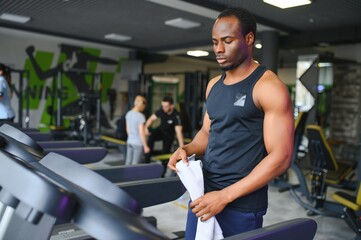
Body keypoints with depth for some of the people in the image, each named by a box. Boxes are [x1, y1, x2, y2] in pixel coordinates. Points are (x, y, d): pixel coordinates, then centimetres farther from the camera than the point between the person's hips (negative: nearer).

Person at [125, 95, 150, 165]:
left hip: (129, 142, 7)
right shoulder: (140, 116, -18)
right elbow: (141, 133, -17)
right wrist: (145, 146, -9)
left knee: (128, 163, 13)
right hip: (138, 144, -7)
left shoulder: (128, 114, 2)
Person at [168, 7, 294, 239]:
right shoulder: (214, 85, 9)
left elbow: (280, 157, -16)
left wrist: (225, 196, -19)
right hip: (202, 193, 6)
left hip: (241, 205, -6)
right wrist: (187, 149, -4)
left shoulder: (269, 87, -13)